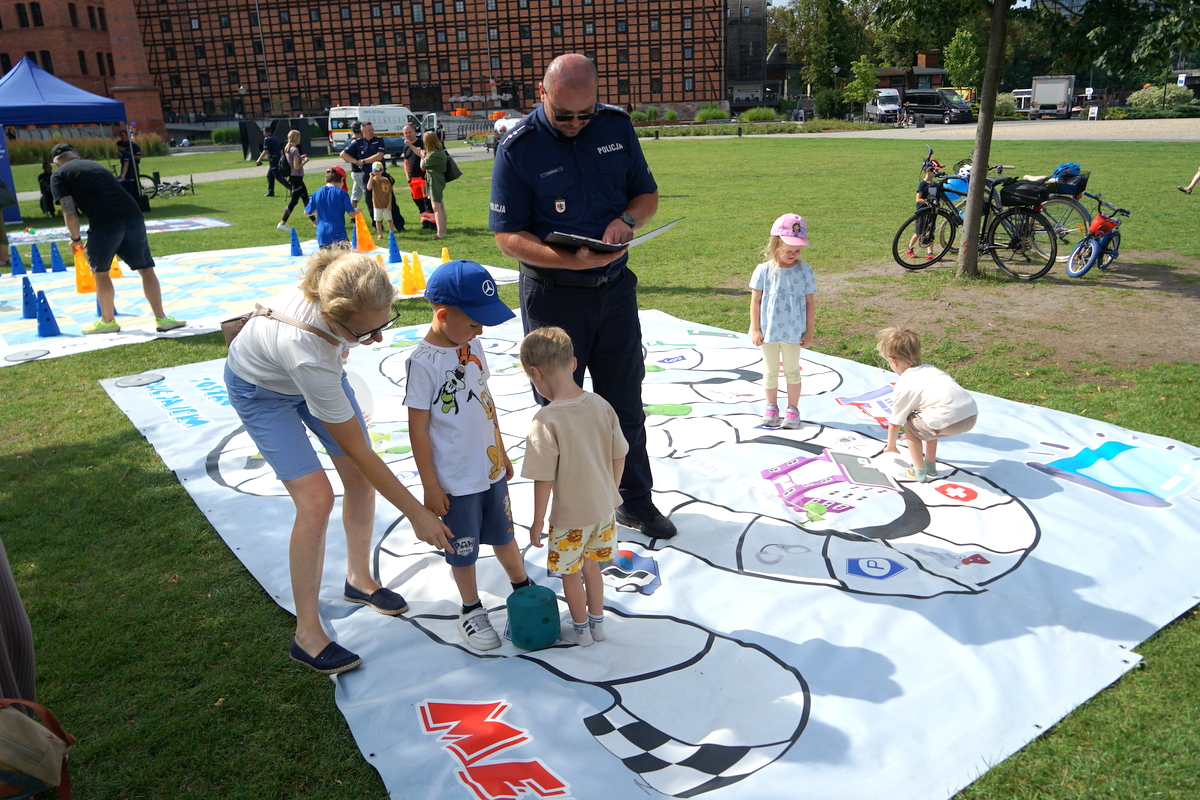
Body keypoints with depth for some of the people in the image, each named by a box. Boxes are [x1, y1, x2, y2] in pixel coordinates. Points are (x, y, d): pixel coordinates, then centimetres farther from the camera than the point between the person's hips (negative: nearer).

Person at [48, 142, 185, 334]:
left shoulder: (58, 176, 12)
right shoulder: (94, 165, 30)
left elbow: (70, 213, -1)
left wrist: (75, 239, 16)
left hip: (105, 222, -4)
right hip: (132, 216, 5)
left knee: (100, 272, 17)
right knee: (146, 269, 14)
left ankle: (108, 321, 29)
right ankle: (161, 318, 15)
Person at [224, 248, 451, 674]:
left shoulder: (340, 289, -34)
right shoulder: (307, 350, -46)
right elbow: (359, 451, -36)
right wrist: (416, 513, -30)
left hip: (319, 374, 6)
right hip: (262, 389, -6)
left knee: (361, 479, 2)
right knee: (316, 498, -17)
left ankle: (359, 578, 26)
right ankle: (307, 634, -2)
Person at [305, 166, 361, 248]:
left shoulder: (316, 194, 6)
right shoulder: (341, 193, -5)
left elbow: (307, 213, 15)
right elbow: (352, 213, -4)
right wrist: (357, 210, 18)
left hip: (322, 236, 3)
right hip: (339, 235, -3)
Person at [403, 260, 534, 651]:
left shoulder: (472, 345, 0)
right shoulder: (423, 362, -21)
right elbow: (418, 428, -17)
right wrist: (430, 486, -13)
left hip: (491, 469, 6)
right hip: (456, 481, -6)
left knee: (503, 533, 23)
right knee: (463, 549, 13)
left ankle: (523, 587, 44)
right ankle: (471, 610, 33)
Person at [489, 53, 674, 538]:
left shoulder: (617, 126, 0)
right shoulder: (518, 147, -12)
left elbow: (647, 194, 9)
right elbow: (507, 235, -13)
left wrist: (625, 220, -15)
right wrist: (570, 260, -28)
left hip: (615, 287, 4)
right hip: (552, 296, -3)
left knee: (625, 402, 13)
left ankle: (636, 501, 29)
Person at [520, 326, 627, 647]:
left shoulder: (546, 421, -26)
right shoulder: (601, 405, -9)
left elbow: (544, 479, -20)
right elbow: (619, 457, 0)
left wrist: (538, 521, -7)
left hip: (570, 516, -5)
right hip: (603, 507, 6)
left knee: (570, 572, 18)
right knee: (590, 564, 26)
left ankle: (581, 630, 37)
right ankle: (597, 623, 42)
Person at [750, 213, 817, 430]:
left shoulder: (804, 270, -6)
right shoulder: (764, 270, -8)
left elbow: (810, 303, -1)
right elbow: (755, 300, -2)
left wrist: (809, 332, -1)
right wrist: (755, 329, -4)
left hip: (794, 332, 0)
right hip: (768, 332, 1)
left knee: (792, 371, 10)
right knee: (770, 371, 13)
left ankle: (793, 409, 23)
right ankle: (771, 408, 28)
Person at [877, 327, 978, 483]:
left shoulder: (903, 385, 4)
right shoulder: (930, 369, 26)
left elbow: (895, 423, 13)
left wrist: (891, 446, 33)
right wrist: (915, 431, 54)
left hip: (949, 420, -8)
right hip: (972, 413, 8)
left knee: (909, 423, 16)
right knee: (926, 423, 32)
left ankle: (919, 472, 23)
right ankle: (930, 465, 41)